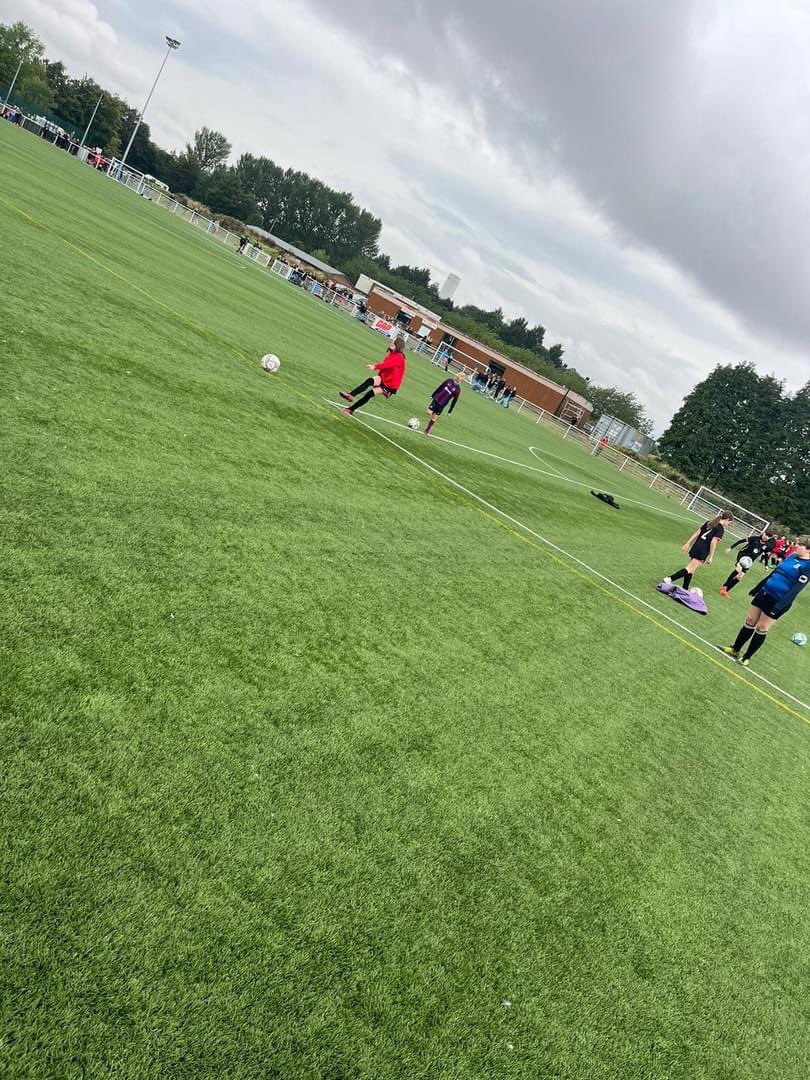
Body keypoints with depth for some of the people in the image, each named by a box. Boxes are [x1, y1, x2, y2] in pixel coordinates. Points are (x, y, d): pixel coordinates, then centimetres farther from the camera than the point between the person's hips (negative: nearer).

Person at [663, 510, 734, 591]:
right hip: (703, 552, -8)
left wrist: (688, 544, 16)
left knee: (691, 569, 16)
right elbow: (713, 542, -15)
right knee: (690, 569, -10)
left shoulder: (709, 523, 16)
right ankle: (670, 579, -26)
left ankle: (685, 589, 18)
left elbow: (697, 533, 14)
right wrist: (710, 557, -10)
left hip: (696, 547, 8)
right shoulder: (721, 529, -6)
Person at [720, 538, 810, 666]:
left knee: (761, 629, 4)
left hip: (778, 602, -7)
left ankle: (746, 658, 17)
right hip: (764, 593, 7)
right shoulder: (792, 557, 6)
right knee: (750, 621, 11)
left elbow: (796, 588, -22)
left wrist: (780, 606, -27)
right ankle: (735, 649, 23)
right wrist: (757, 588, 20)